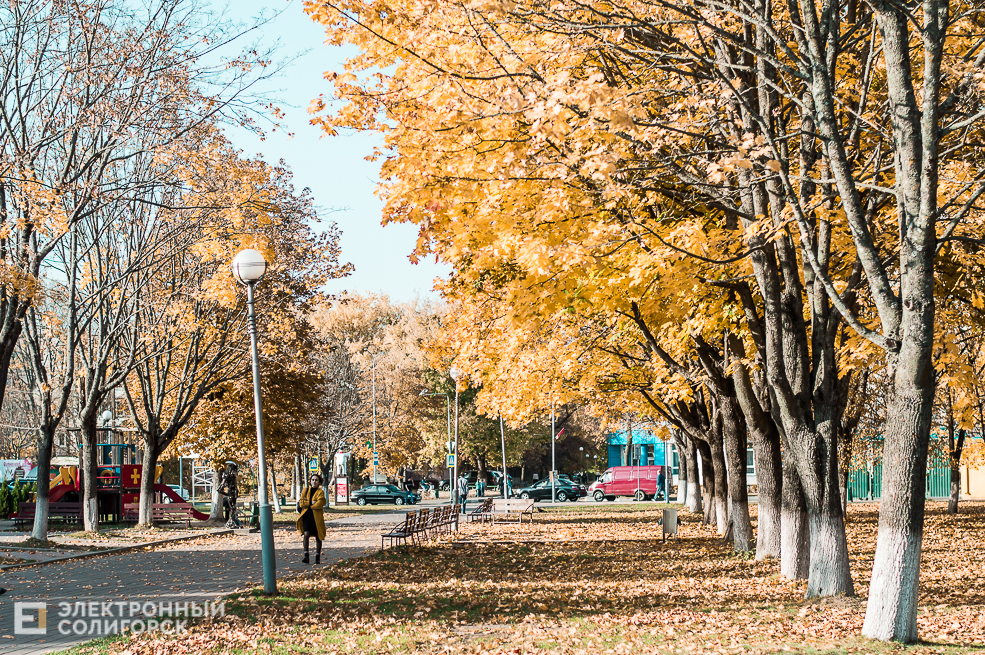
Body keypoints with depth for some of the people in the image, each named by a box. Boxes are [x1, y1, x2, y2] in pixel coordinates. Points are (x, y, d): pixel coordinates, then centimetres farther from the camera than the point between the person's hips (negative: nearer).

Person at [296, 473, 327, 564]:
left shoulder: (320, 492, 2)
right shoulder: (305, 490, 12)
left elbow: (319, 504, -14)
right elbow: (301, 503, 1)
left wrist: (306, 503, -6)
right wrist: (311, 503, -11)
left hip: (317, 516, -1)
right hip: (307, 516, 1)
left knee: (318, 537, 5)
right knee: (306, 534, -17)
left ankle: (317, 557, 16)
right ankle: (306, 556, -19)